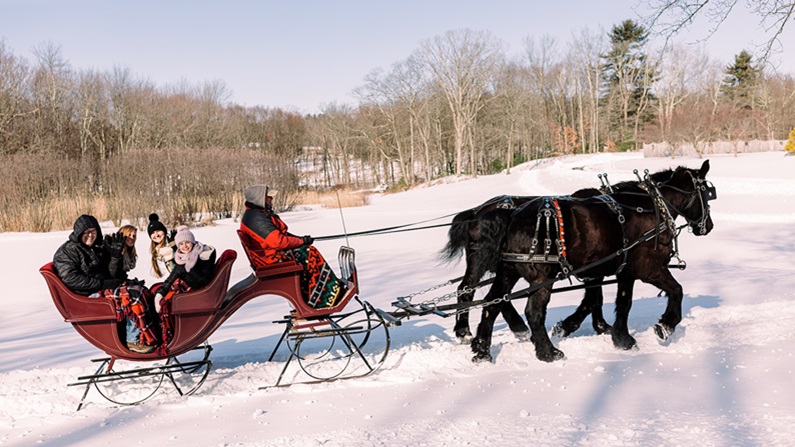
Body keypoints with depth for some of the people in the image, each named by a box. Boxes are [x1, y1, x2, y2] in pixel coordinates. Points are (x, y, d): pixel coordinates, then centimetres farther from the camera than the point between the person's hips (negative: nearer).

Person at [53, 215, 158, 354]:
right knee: (133, 296, -27)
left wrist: (116, 255, -1)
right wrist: (102, 284, -18)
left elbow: (112, 275, 16)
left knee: (141, 290, -16)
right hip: (87, 296, -8)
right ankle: (134, 340, -26)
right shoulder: (67, 251, -1)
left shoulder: (98, 249, 22)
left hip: (102, 289, 8)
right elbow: (70, 279, -16)